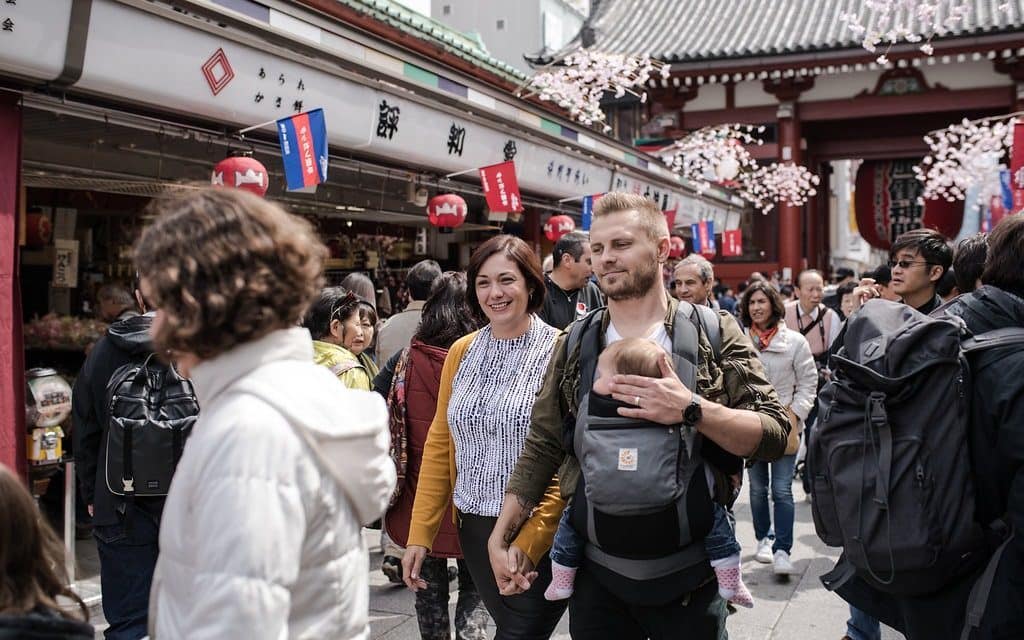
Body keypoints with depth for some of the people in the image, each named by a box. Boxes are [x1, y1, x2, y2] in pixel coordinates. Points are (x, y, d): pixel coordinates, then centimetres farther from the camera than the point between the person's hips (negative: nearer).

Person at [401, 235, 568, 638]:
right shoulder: (461, 352, 4)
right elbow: (439, 444, 7)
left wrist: (527, 541, -20)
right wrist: (420, 532, 4)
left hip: (540, 533, -4)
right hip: (474, 525, 5)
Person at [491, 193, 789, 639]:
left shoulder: (713, 333, -5)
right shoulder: (574, 345, 3)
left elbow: (775, 434, -10)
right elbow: (542, 448, 6)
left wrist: (692, 410, -25)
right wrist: (501, 537, 2)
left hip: (688, 572, -2)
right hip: (596, 571, 2)